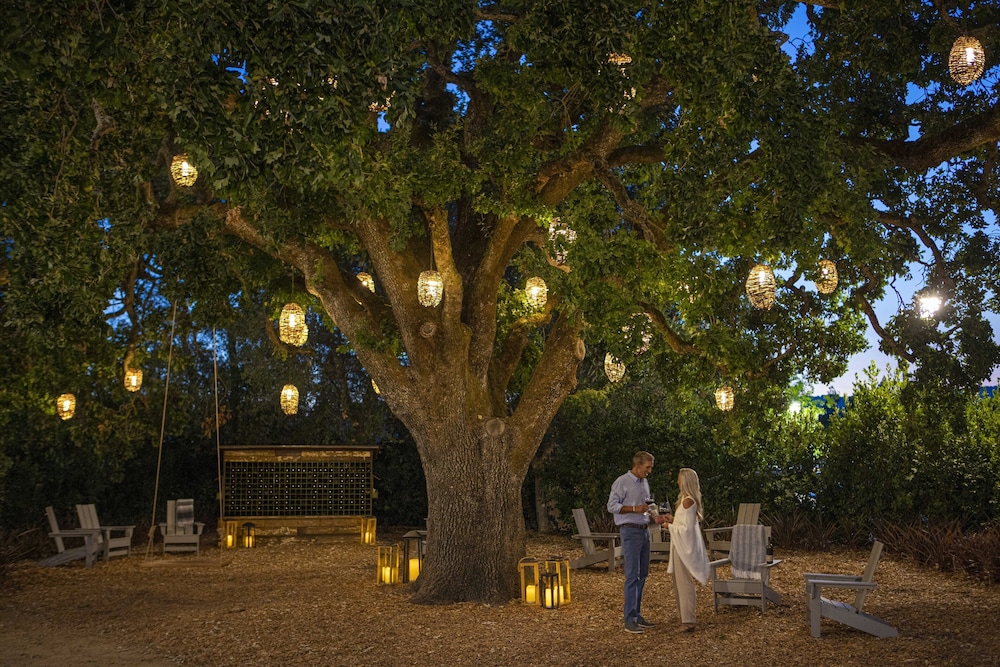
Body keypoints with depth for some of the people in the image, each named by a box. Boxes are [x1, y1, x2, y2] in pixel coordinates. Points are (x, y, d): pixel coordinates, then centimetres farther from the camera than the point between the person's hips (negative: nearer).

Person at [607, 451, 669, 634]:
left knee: (642, 574, 10)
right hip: (630, 531, -8)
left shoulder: (644, 483, 16)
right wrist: (635, 508, -22)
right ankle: (630, 620, -8)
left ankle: (636, 614, 19)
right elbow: (612, 505, -14)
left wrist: (655, 517, 8)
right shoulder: (622, 482, -9)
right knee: (632, 575, -10)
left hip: (644, 531, 8)